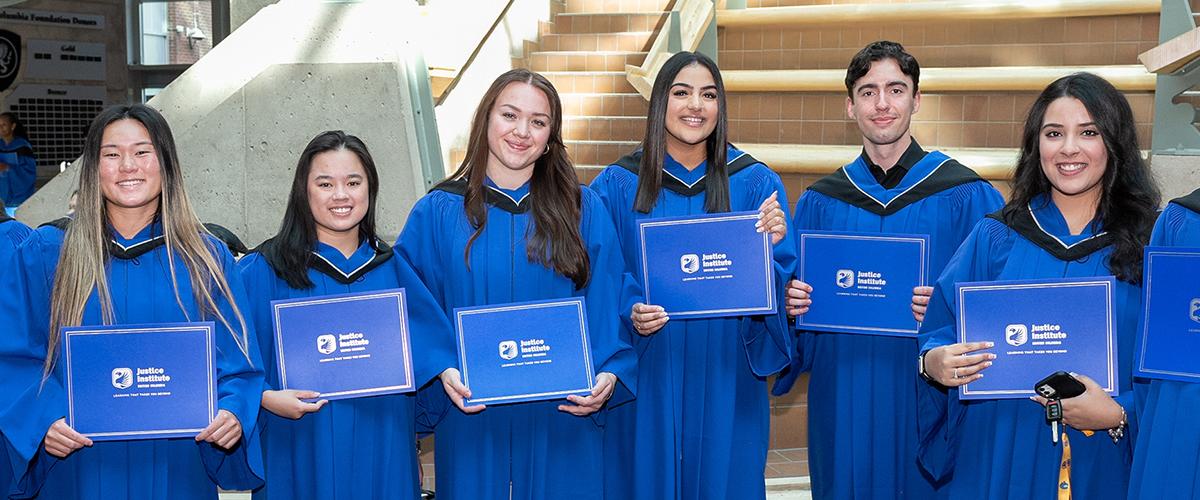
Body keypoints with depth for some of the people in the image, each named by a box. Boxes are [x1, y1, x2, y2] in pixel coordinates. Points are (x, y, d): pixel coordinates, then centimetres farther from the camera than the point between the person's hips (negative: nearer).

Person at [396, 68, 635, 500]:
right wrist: (441, 369, -15)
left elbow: (608, 308, 1)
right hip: (470, 419, 0)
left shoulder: (583, 210, 4)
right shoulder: (437, 214, 2)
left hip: (561, 418, 1)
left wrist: (608, 373, -14)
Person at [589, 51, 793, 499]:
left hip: (724, 378, 1)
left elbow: (777, 285, -1)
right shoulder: (617, 186, 1)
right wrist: (629, 312, -17)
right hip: (645, 378, 0)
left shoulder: (756, 184, 2)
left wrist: (771, 246, -21)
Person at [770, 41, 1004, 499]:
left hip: (929, 395, -2)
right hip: (843, 397, 2)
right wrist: (793, 301, -9)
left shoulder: (966, 197, -4)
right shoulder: (819, 202, 5)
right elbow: (798, 297, 12)